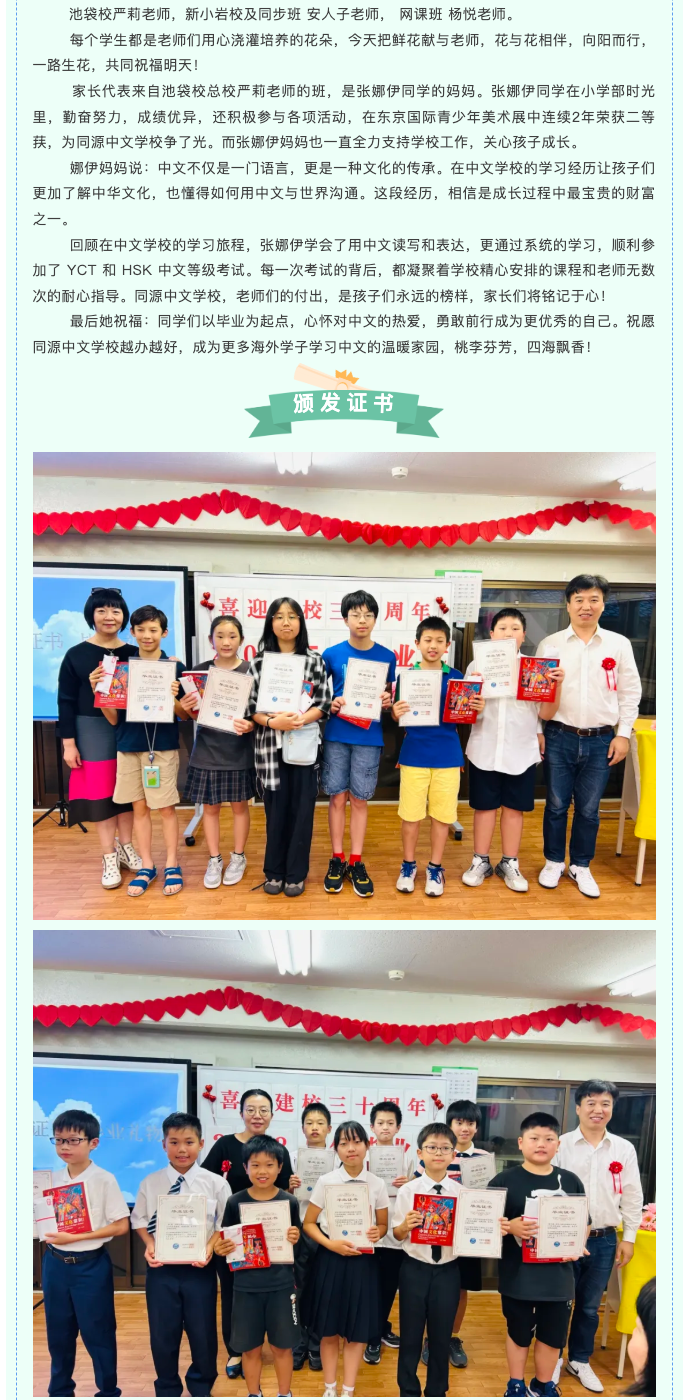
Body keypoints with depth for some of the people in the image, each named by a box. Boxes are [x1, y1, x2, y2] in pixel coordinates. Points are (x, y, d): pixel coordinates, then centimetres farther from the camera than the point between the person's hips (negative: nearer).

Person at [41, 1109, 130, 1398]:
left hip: (90, 1265, -4)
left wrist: (76, 1237, -19)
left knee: (97, 1332, 6)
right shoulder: (51, 1178, 1)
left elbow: (121, 1226, -14)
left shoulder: (104, 1180, -13)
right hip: (55, 1263, 5)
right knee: (58, 1332, 16)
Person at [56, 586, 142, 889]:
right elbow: (66, 702, -3)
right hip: (93, 730, -2)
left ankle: (126, 847, 25)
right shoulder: (76, 655, -2)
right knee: (99, 791, 0)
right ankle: (109, 858, 9)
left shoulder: (134, 654, 4)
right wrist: (68, 743, -7)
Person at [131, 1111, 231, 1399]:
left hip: (200, 1267, -1)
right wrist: (149, 1244, -11)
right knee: (162, 1332, 12)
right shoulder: (150, 1183, -3)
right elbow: (139, 1220, 5)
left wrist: (210, 1247, -17)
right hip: (161, 1268, 1)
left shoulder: (216, 1183, -7)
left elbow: (225, 1225, -2)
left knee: (202, 1331, 12)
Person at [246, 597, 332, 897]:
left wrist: (299, 720, -17)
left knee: (301, 809, 4)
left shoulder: (314, 660, 3)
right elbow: (251, 706, 0)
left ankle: (296, 873, 16)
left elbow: (323, 703, -1)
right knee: (276, 809, 7)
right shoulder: (259, 662, 2)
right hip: (271, 746, 0)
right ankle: (274, 871, 21)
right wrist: (273, 722, -18)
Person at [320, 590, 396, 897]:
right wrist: (329, 704, -13)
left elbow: (389, 696, 9)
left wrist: (387, 701, -13)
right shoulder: (332, 654, -3)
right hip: (336, 735, 0)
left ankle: (356, 862, 18)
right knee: (338, 798, 6)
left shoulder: (386, 657, -1)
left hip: (368, 737, 0)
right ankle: (337, 859, 19)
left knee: (359, 800, 7)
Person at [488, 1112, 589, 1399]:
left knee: (552, 1336, 16)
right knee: (519, 1333, 15)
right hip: (518, 1276, -2)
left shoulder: (571, 1181, 0)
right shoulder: (504, 1180, -10)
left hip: (558, 1275, 3)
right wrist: (510, 1227, -27)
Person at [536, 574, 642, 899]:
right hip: (559, 738, 0)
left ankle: (581, 866, 26)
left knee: (588, 809, 10)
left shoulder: (619, 644, 3)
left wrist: (623, 734, 0)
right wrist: (537, 732, -4)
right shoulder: (550, 644, 1)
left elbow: (630, 693, 5)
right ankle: (554, 861, 26)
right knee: (556, 805, 9)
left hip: (600, 741, 1)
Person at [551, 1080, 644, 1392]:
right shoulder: (561, 1145, -8)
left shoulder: (624, 1149, 0)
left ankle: (580, 1360, 35)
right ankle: (553, 1358, 30)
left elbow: (633, 1197, 7)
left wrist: (628, 1238, 6)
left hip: (604, 1240, 2)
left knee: (589, 1306, 16)